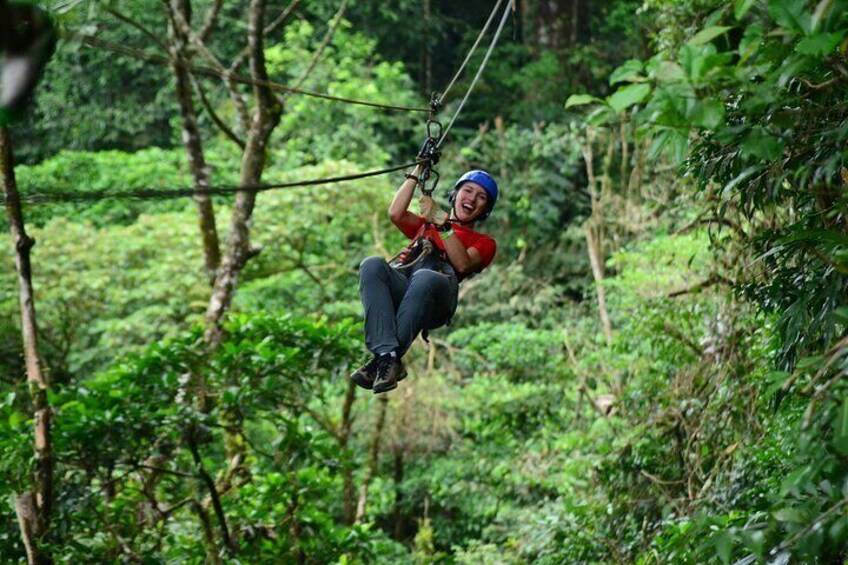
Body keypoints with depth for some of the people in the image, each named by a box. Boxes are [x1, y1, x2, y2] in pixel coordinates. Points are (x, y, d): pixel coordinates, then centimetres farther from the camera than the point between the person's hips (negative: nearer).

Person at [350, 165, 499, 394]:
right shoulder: (424, 225, 40)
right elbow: (396, 214, 19)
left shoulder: (484, 242, 29)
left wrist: (443, 225, -1)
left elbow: (463, 264, 6)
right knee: (373, 265, -31)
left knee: (424, 278, -39)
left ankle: (385, 360, -42)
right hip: (399, 286, 3)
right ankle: (387, 354, -45)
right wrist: (417, 172, 23)